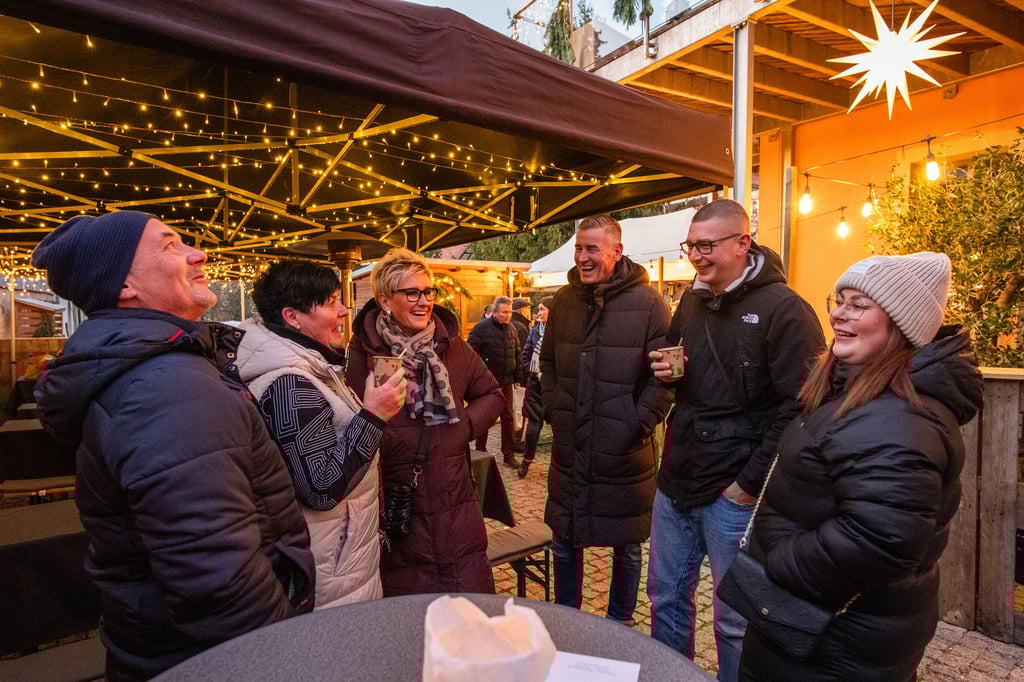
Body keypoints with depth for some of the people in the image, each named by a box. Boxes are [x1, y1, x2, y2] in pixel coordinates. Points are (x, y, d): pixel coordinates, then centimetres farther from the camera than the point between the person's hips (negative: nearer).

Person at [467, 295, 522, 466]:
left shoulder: (511, 329, 9)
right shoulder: (481, 328, -10)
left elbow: (517, 354, 18)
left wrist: (516, 377, 14)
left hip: (506, 382, 5)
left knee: (508, 417, 7)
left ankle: (509, 454, 16)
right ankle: (480, 450, 24)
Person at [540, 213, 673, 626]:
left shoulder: (647, 303, -10)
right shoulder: (564, 300, 5)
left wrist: (640, 424, -13)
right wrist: (553, 410, 6)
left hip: (625, 454, -4)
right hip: (569, 449, 4)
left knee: (626, 546, 16)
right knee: (564, 544, 18)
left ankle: (620, 624, 39)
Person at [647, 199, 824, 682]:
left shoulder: (783, 309, -13)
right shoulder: (692, 301, 8)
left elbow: (800, 406, -17)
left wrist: (751, 482, -16)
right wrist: (665, 370, -2)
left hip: (733, 492, -6)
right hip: (675, 480, 7)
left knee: (735, 618, 13)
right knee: (665, 599, 20)